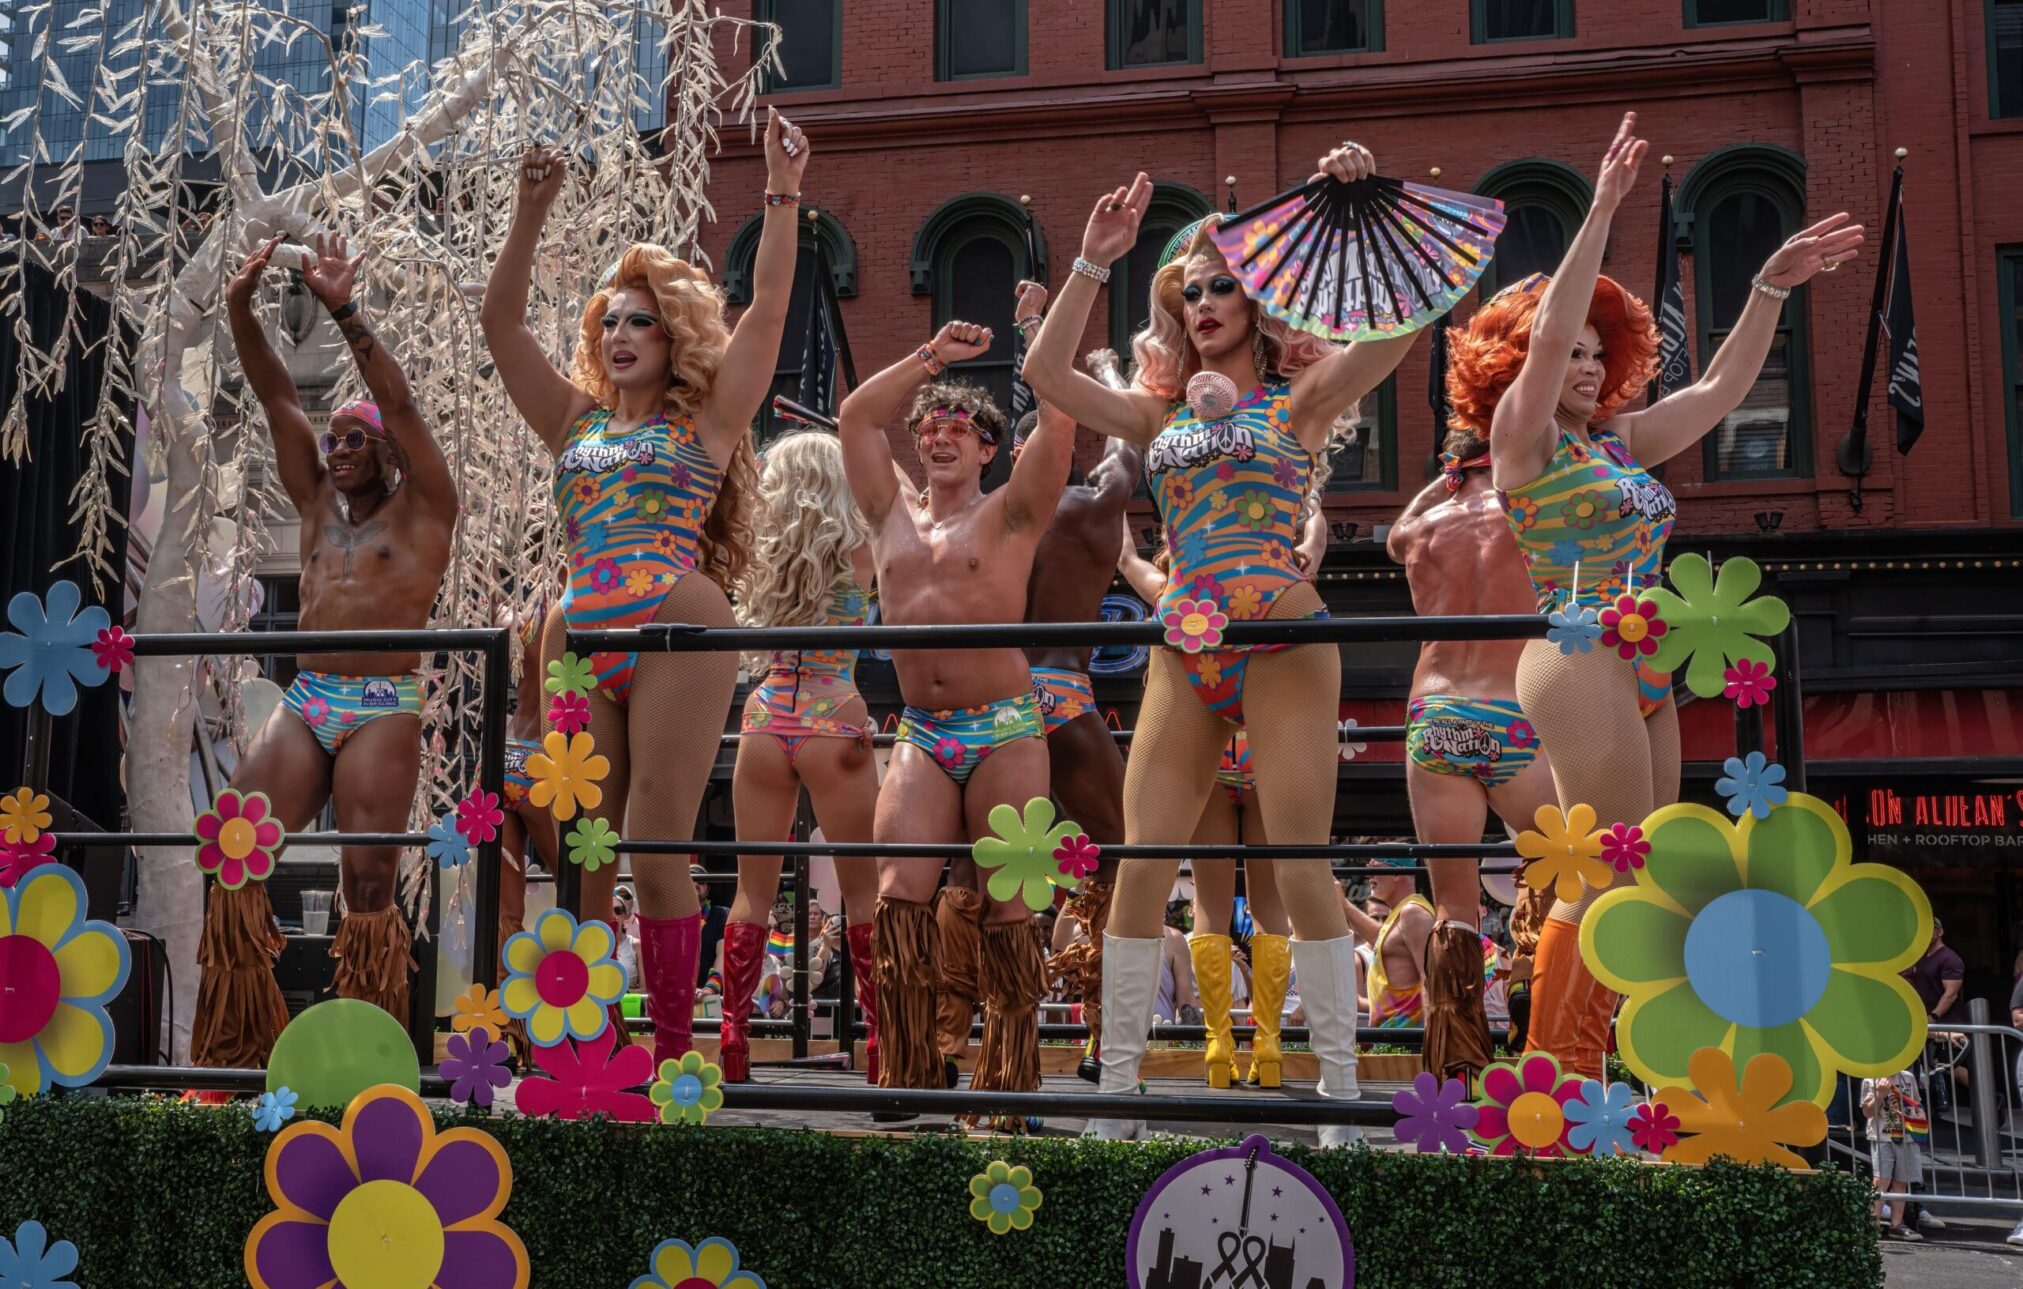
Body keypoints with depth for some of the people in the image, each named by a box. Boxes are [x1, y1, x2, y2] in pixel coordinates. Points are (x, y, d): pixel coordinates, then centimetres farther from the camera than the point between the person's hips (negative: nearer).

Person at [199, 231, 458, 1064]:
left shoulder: (422, 509, 5)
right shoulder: (317, 504, 19)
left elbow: (400, 405, -8)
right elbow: (275, 396, 12)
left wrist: (343, 312, -15)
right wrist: (240, 309, 2)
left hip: (383, 709, -5)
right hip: (303, 703, 5)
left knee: (369, 881, -10)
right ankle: (233, 1049, -1)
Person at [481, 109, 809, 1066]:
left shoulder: (706, 419, 9)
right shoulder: (573, 422, 20)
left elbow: (768, 306, 3)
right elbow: (500, 322, 17)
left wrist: (783, 195, 1)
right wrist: (530, 217, 10)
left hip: (677, 636, -4)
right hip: (578, 643, 5)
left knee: (657, 851, -8)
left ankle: (673, 1053, 0)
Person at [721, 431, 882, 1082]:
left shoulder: (761, 547, 6)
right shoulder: (859, 550, -1)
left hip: (765, 716, 3)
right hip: (833, 720, -3)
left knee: (753, 889, 9)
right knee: (862, 889, 5)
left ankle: (733, 1043, 7)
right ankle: (880, 1042, 4)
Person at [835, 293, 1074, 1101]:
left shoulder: (1008, 514, 5)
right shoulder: (893, 513, 17)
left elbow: (1058, 424, -7)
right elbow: (855, 415, 16)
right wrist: (932, 357, 14)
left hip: (1004, 731, -3)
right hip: (921, 737, 3)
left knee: (1006, 905, -4)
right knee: (898, 892, -11)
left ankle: (1008, 1080, 5)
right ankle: (908, 1077, -4)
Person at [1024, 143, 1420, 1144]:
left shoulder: (1301, 399, 7)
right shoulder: (1162, 413, 17)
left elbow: (1401, 320, -6)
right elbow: (1045, 373, 8)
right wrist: (1092, 265, 5)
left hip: (1282, 644, -4)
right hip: (1183, 652, 4)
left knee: (1301, 868, -6)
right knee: (1139, 869, -1)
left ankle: (1340, 1095, 4)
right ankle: (1116, 1091, 7)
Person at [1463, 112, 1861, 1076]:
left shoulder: (1620, 441, 19)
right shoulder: (1524, 438, -1)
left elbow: (1721, 388, 22)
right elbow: (1546, 332, -15)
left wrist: (1774, 286, 14)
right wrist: (1601, 215, -19)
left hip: (1641, 671, 9)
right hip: (1579, 662, -9)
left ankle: (1572, 1079, 9)